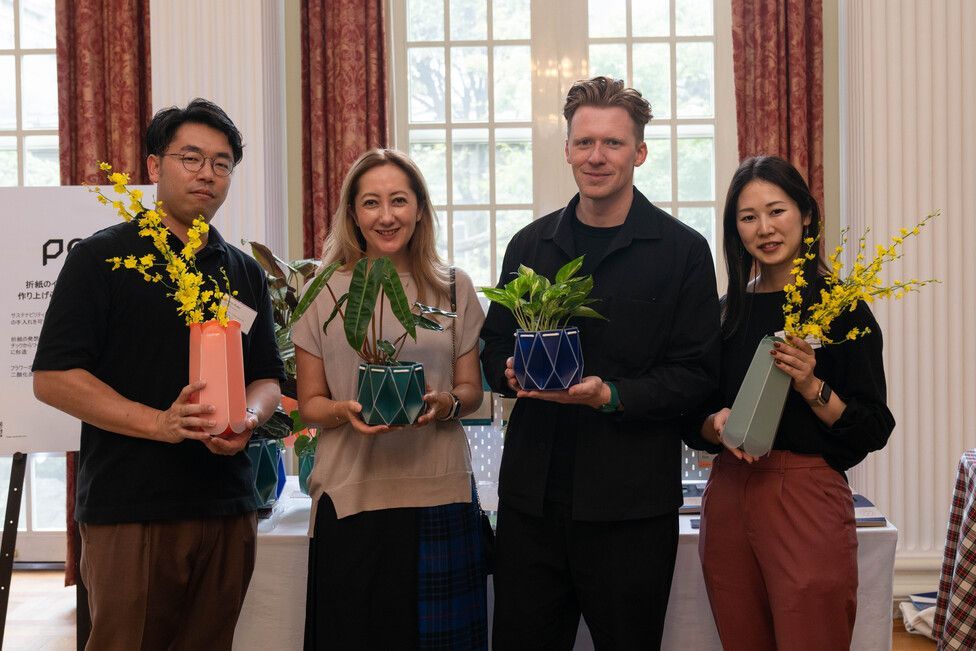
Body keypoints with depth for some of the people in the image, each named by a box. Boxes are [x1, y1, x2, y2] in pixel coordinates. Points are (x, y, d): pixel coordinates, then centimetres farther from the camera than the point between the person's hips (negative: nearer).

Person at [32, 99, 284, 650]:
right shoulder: (103, 257, -1)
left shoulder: (245, 272, 14)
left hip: (229, 508, 5)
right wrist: (159, 423, -18)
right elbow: (53, 377, -8)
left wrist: (247, 418, -7)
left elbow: (268, 378, 16)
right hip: (130, 507, -4)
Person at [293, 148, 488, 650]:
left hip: (439, 495, 1)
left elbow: (472, 391, 11)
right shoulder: (326, 293, 3)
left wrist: (446, 402, -11)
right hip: (352, 495, -1)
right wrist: (346, 411, -15)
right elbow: (309, 402, 6)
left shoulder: (454, 289, 7)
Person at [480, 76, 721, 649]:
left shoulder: (684, 251, -2)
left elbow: (696, 375, -5)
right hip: (532, 494, 4)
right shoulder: (530, 245, 10)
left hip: (631, 506, -3)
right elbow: (494, 345, 17)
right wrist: (513, 371, -6)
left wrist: (611, 396, -19)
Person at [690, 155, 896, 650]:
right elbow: (695, 422, 13)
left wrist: (811, 387, -19)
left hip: (808, 501, -4)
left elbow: (872, 430, -5)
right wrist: (717, 423, -9)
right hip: (728, 500, 5)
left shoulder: (840, 308, -4)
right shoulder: (727, 312, 9)